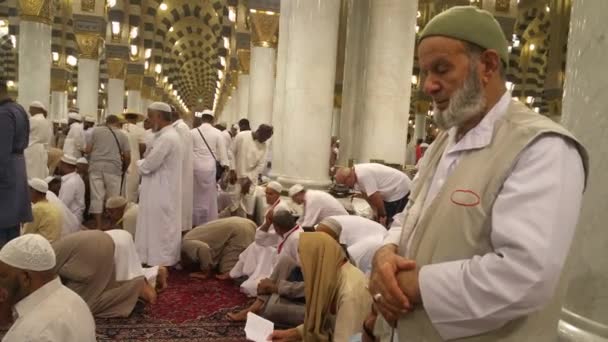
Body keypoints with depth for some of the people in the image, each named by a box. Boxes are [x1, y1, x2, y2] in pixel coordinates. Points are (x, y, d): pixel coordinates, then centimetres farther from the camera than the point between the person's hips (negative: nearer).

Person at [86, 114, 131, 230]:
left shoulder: (96, 130, 12)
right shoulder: (122, 134, 12)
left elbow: (88, 150, 6)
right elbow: (127, 156, 6)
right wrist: (123, 170, 20)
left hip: (95, 166, 1)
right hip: (113, 168, -1)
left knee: (96, 197, 2)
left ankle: (98, 227, 3)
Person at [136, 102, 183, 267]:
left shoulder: (166, 138, -22)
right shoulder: (168, 134, 12)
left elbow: (147, 166, -22)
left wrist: (138, 162, -2)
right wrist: (144, 161, 2)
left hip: (161, 194, -10)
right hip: (162, 192, 10)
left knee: (159, 230, -1)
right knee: (163, 230, 16)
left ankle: (161, 263, 8)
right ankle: (164, 261, 25)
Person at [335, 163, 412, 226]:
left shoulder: (363, 175, -30)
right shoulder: (357, 173, -1)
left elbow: (375, 197, -25)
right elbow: (366, 195, 6)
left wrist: (382, 215, -13)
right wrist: (376, 212, 3)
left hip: (401, 190, -10)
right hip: (391, 191, 10)